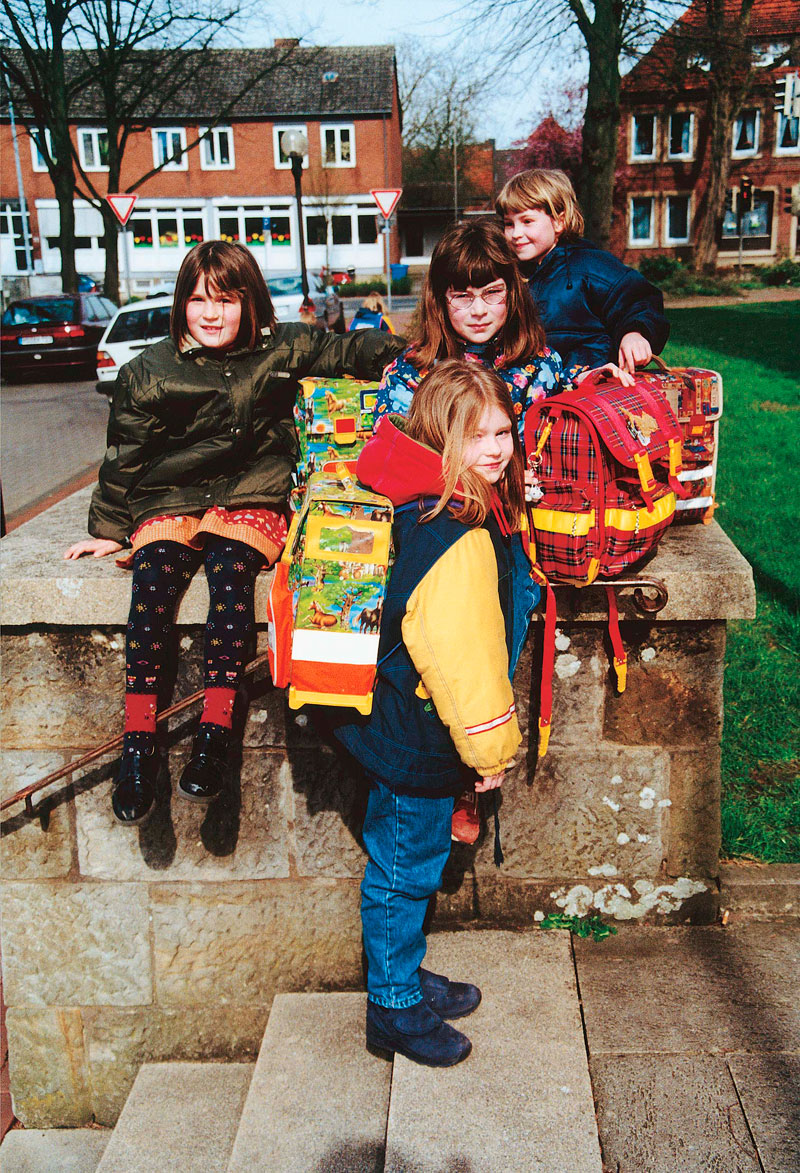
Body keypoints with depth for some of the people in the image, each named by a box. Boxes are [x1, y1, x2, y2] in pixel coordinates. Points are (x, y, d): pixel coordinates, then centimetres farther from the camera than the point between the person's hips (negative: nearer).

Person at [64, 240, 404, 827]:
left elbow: (345, 351, 14)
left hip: (249, 501, -1)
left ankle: (215, 736, -31)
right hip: (167, 504, 1)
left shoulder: (280, 349, 6)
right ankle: (138, 746, -26)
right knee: (154, 577, -28)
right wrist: (110, 529, 11)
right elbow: (124, 458, 11)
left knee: (231, 567, -32)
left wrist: (401, 348, -4)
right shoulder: (148, 373, 6)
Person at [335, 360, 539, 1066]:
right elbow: (461, 656, -27)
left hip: (406, 723, 9)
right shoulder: (456, 537, -30)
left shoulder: (427, 507, 1)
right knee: (405, 867, 9)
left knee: (409, 862, 24)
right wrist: (491, 747, -15)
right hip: (415, 740, -9)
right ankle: (394, 1007, 29)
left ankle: (403, 974, 44)